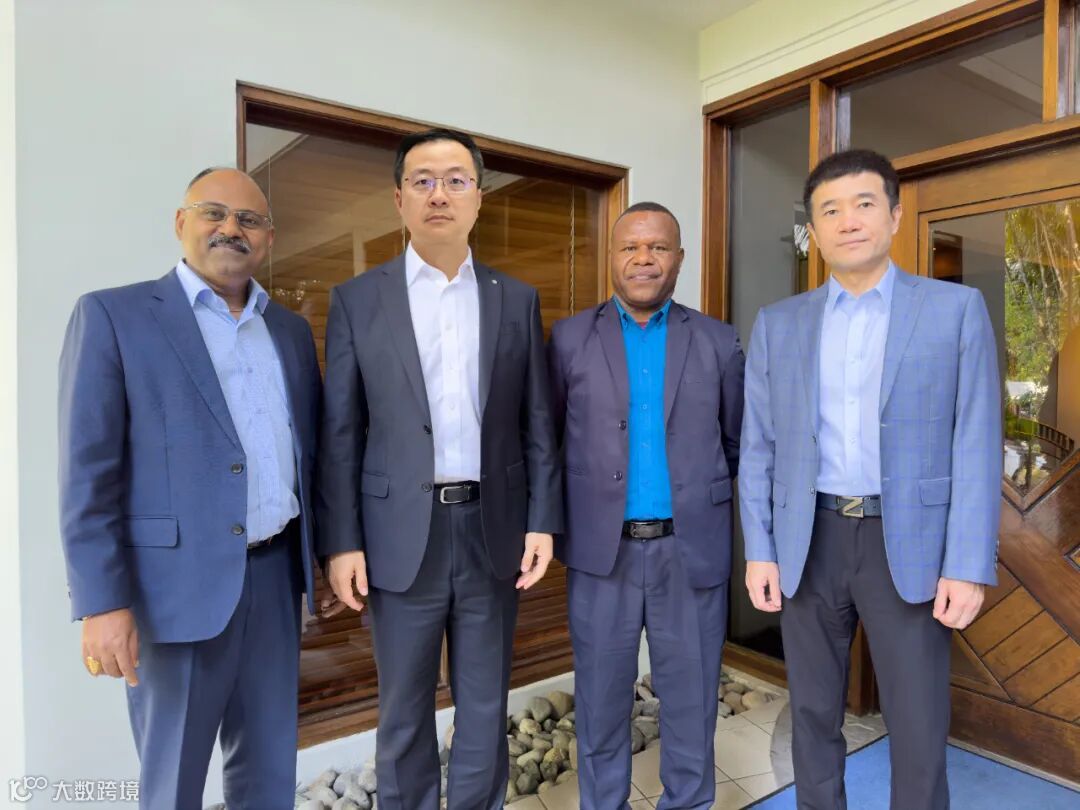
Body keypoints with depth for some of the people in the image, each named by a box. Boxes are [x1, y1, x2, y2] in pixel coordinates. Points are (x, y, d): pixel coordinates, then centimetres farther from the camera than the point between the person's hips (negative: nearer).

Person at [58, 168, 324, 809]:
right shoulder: (113, 314, -5)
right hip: (179, 581, -4)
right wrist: (103, 601, -14)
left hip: (275, 573, 5)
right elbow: (88, 473, -9)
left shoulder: (292, 330, 10)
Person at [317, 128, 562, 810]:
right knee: (405, 711, 14)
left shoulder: (517, 300, 5)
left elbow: (538, 424, 5)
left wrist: (543, 522, -1)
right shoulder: (358, 300, 1)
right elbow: (340, 434, 0)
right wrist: (341, 542, -5)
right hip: (402, 536, -1)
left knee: (486, 704, 16)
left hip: (494, 530, 2)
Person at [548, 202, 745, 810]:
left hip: (693, 549, 1)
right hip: (602, 548, 0)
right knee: (602, 696, 13)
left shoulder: (718, 342, 4)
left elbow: (739, 444, 11)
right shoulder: (571, 338, 3)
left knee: (691, 697, 14)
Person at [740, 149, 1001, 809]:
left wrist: (968, 567, -9)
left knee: (918, 729, 6)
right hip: (809, 541, 2)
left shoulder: (956, 309, 0)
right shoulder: (779, 324, 5)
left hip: (909, 543, -2)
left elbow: (976, 446, -4)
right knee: (814, 714, 14)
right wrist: (760, 551, 0)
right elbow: (759, 447, 5)